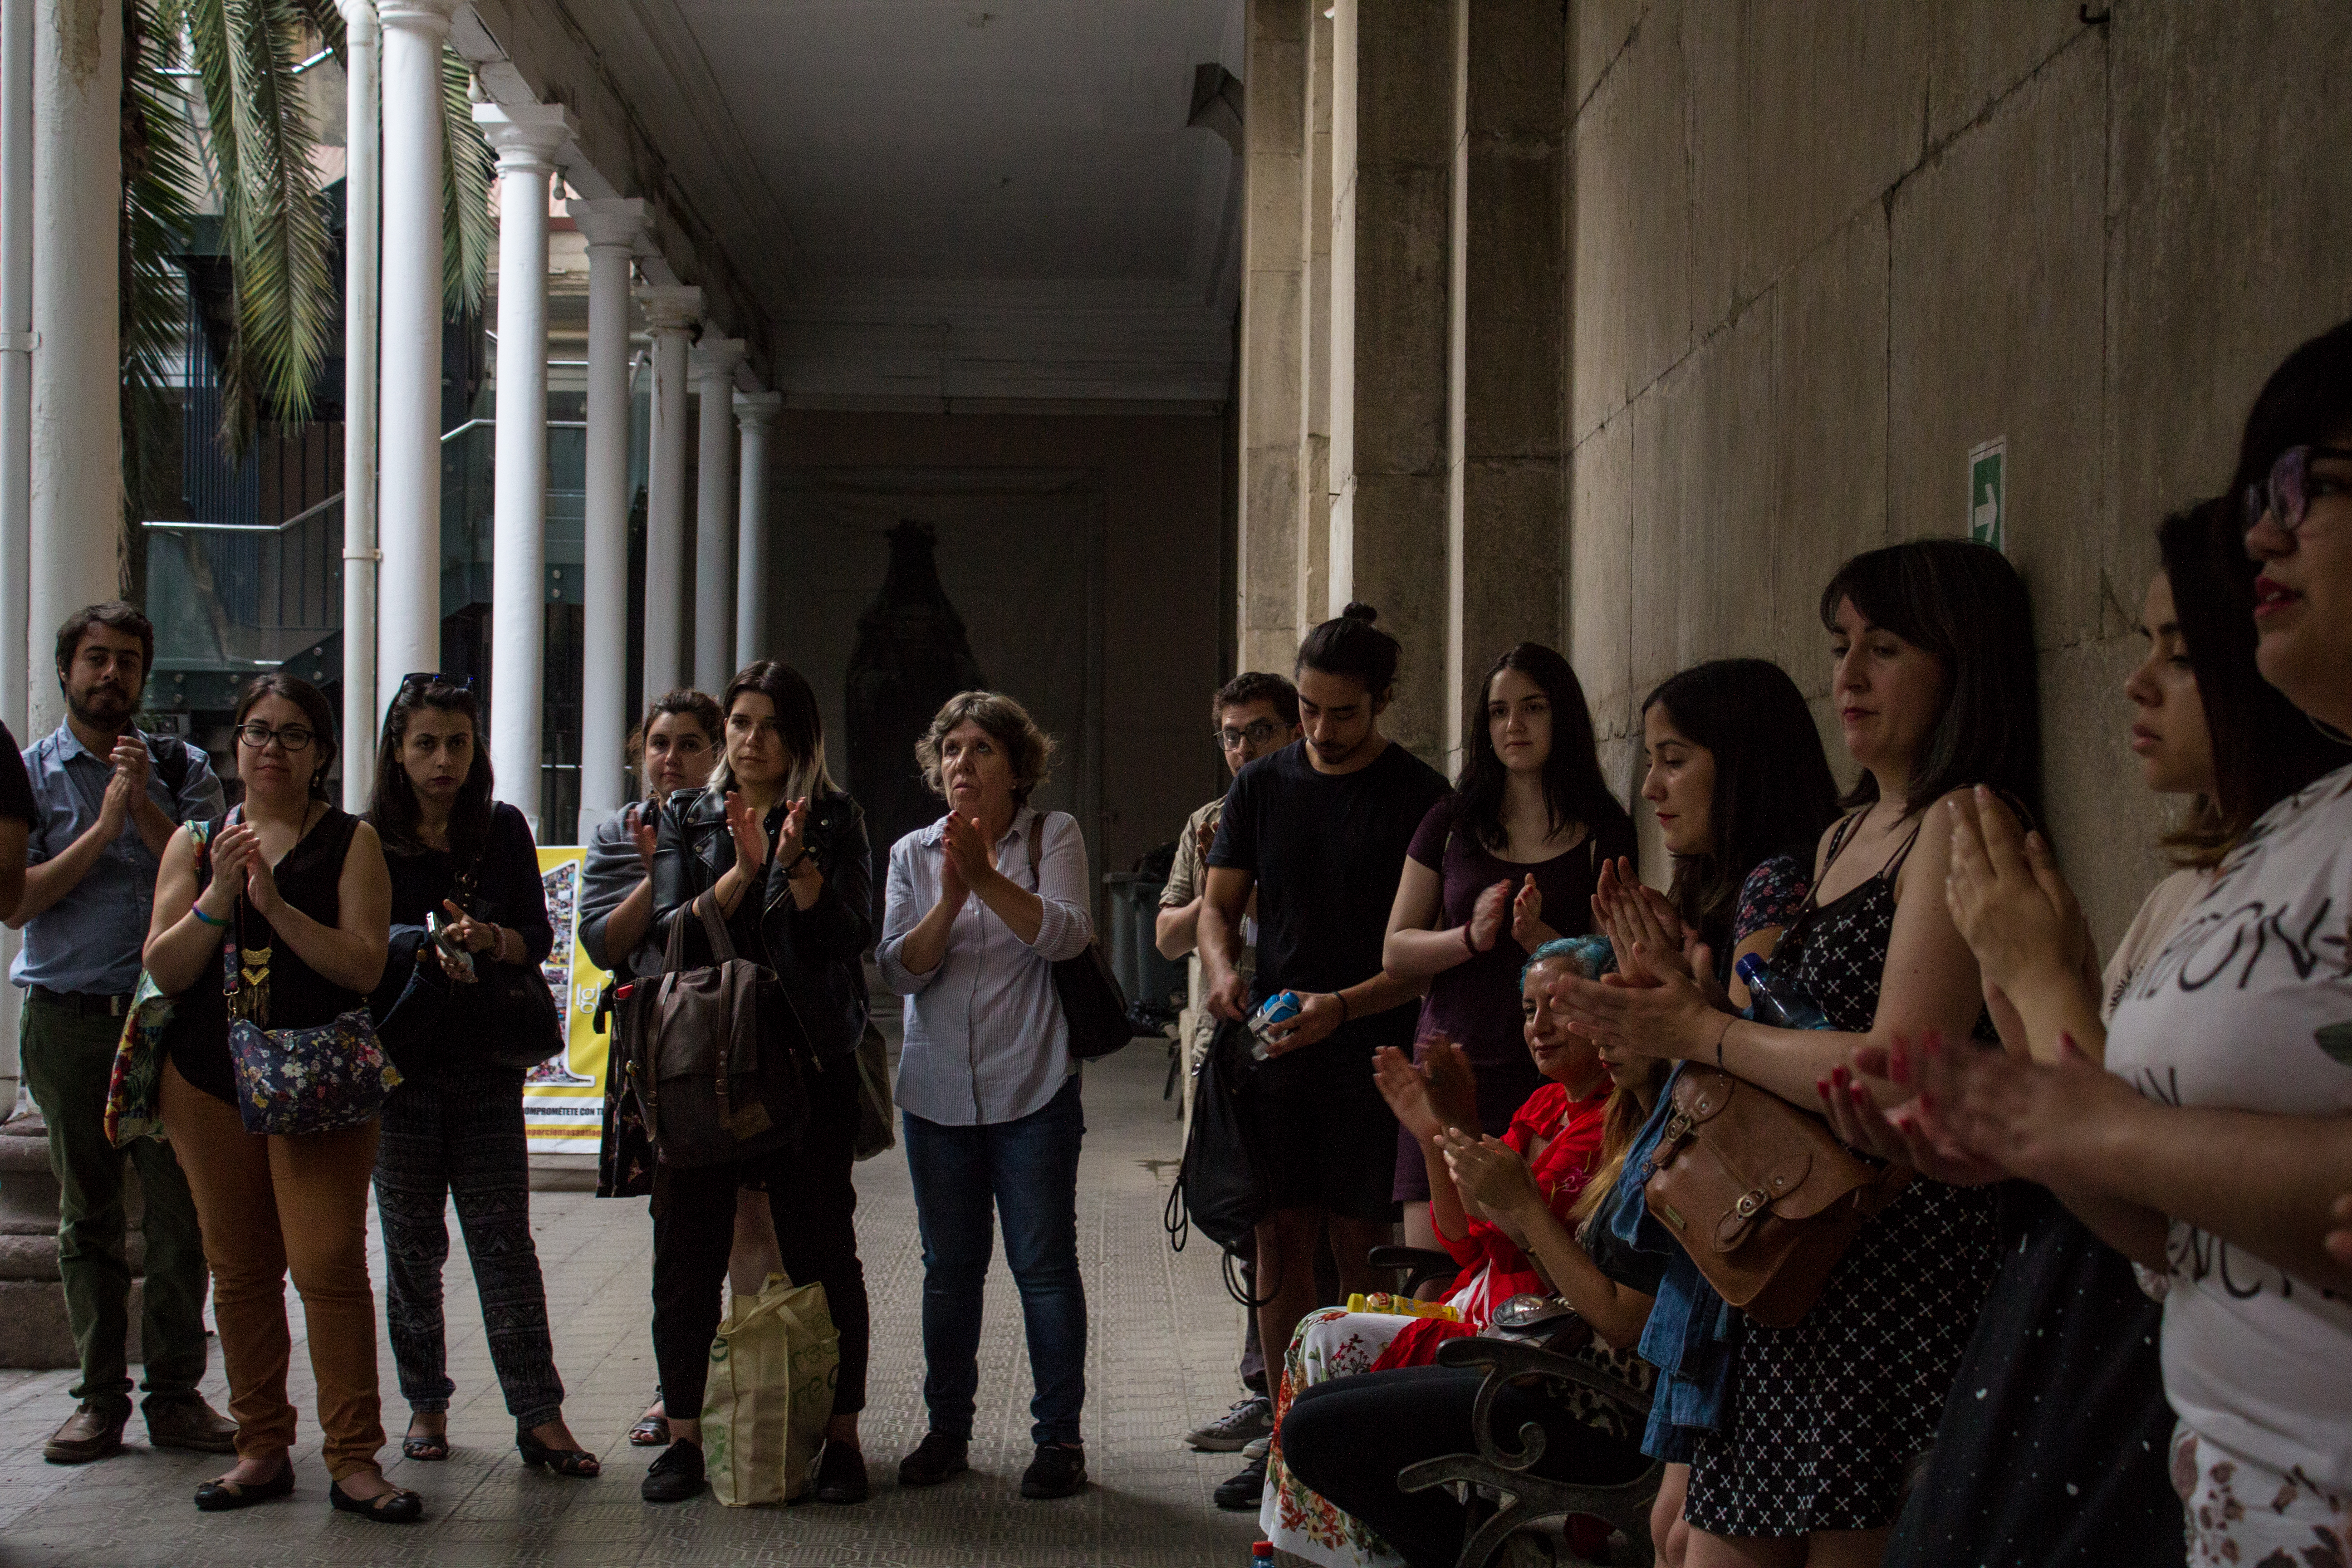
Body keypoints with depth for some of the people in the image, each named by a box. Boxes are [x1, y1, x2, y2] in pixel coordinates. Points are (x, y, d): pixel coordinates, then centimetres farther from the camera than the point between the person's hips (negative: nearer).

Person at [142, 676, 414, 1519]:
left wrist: (275, 904, -19)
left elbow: (364, 964, -9)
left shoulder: (351, 842, 1)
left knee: (330, 1265, -10)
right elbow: (164, 968, 3)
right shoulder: (196, 842, 10)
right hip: (209, 1079, 3)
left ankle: (353, 1459, -5)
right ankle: (261, 1450, 18)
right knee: (240, 1269, 8)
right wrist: (217, 898, -13)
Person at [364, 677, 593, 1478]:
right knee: (411, 1242, 6)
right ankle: (425, 1404, 18)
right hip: (399, 1059, 0)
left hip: (485, 1060, 0)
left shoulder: (503, 831, 6)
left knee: (504, 1240, -3)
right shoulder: (369, 839, 2)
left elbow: (538, 936, 4)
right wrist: (429, 952, -19)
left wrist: (488, 940, -17)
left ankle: (539, 1413, -3)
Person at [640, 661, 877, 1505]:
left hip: (808, 1059, -2)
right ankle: (684, 1431, 12)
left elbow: (853, 935, -3)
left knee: (820, 1251, -1)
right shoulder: (687, 817, 12)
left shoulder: (835, 820, 7)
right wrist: (741, 871, -13)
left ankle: (840, 1434, 6)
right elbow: (669, 931, 0)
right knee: (689, 1251, 3)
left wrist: (797, 866, -16)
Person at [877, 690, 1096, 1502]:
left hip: (1032, 1090, -3)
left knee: (1044, 1263, -1)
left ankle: (1059, 1435, 7)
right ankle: (947, 1429, 19)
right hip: (938, 1091, 3)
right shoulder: (913, 854, 8)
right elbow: (899, 970, -1)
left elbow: (1064, 935, -14)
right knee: (949, 1268, 10)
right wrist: (949, 900, -17)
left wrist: (988, 878, -23)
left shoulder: (1052, 836, 1)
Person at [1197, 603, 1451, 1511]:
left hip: (1370, 1056, -4)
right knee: (1280, 1244, 7)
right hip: (1272, 1052, 4)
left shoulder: (1419, 798, -3)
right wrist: (1221, 967, -8)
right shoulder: (1262, 786, 10)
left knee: (1363, 1255, -2)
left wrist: (1342, 1006, -21)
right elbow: (1218, 905, 14)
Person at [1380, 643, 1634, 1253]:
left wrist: (1540, 938, -17)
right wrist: (1472, 936, -9)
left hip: (1553, 1082, -2)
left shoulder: (1603, 833, 5)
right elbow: (1396, 952, 10)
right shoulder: (1452, 824, 12)